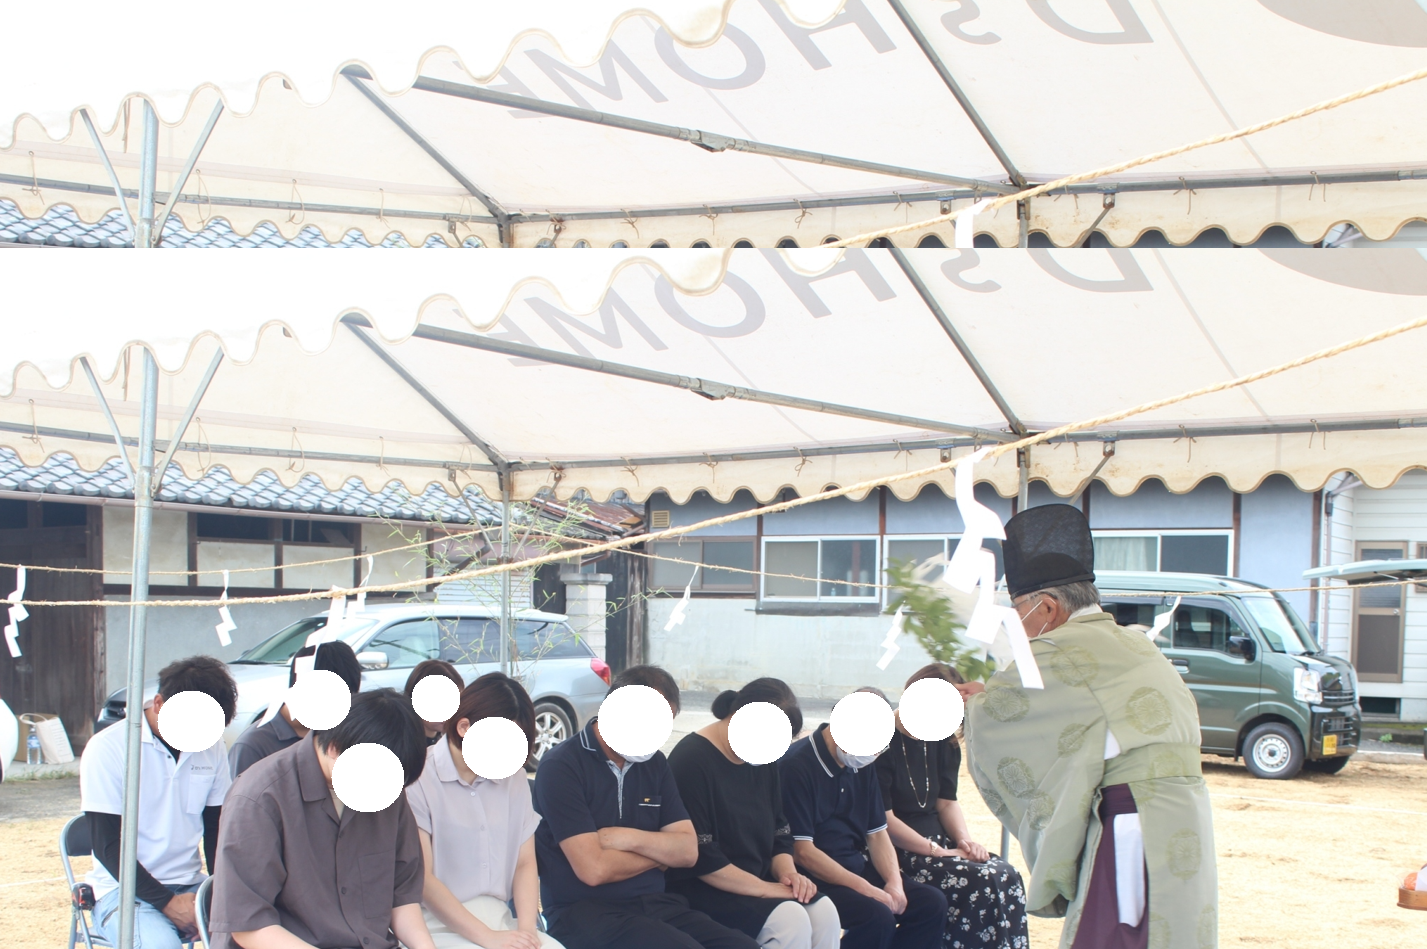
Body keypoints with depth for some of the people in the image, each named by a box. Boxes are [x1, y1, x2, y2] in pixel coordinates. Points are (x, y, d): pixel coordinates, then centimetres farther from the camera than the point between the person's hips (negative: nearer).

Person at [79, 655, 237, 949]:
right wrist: (167, 902, -17)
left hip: (191, 887, 4)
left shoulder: (211, 747, 6)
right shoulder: (108, 748, -9)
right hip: (126, 890, -4)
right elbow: (108, 847, -9)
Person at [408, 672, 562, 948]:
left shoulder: (514, 777, 14)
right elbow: (421, 878, -11)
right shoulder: (419, 778, -7)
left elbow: (525, 863, 13)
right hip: (439, 927, -6)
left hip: (499, 922, 6)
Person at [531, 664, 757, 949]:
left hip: (655, 904, 7)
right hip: (584, 911, -7)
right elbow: (594, 870, -16)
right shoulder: (561, 767, -9)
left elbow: (688, 851, 10)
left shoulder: (654, 763, 13)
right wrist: (660, 851, 1)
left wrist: (630, 839, -9)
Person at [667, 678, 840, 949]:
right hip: (703, 888, -8)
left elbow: (779, 833, 16)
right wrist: (764, 889, -20)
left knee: (823, 910, -18)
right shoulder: (692, 761, -16)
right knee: (790, 919, -29)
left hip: (756, 881, 8)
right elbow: (699, 858, -20)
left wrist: (788, 873, -6)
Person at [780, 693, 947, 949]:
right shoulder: (797, 766, -16)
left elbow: (877, 832, 14)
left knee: (931, 903, -8)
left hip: (858, 867, 9)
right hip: (816, 877, -9)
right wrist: (865, 888, -22)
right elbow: (802, 851, -20)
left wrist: (894, 881, -6)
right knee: (877, 916, -31)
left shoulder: (862, 766, 11)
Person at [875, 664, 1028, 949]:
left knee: (1006, 875, -15)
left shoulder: (943, 743, 13)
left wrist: (965, 841, -6)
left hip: (936, 838, 8)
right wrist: (936, 851, -19)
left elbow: (947, 802, 14)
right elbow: (882, 818, -17)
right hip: (898, 851, -8)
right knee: (978, 883, -26)